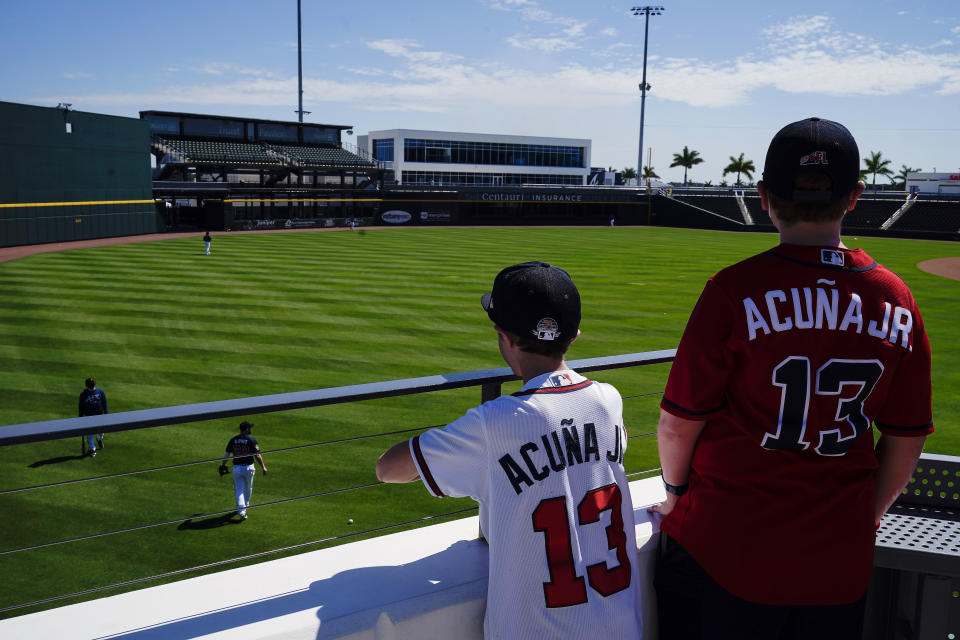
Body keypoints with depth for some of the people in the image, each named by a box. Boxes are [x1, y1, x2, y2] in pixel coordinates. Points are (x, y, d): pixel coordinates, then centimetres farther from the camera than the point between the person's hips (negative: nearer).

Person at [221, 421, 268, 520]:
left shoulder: (233, 440, 1)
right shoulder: (252, 440, -9)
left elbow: (226, 454, 7)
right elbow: (257, 455, -12)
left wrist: (223, 465, 22)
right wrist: (263, 467, -6)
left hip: (236, 468, 2)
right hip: (248, 467, -2)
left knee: (239, 490, 4)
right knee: (248, 488, 21)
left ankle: (241, 511, -9)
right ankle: (245, 505, 39)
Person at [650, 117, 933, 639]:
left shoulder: (736, 289, -17)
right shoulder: (896, 300, -4)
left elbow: (678, 425, -12)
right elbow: (907, 441, 5)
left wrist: (676, 490, 8)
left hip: (725, 549, -4)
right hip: (841, 559, 4)